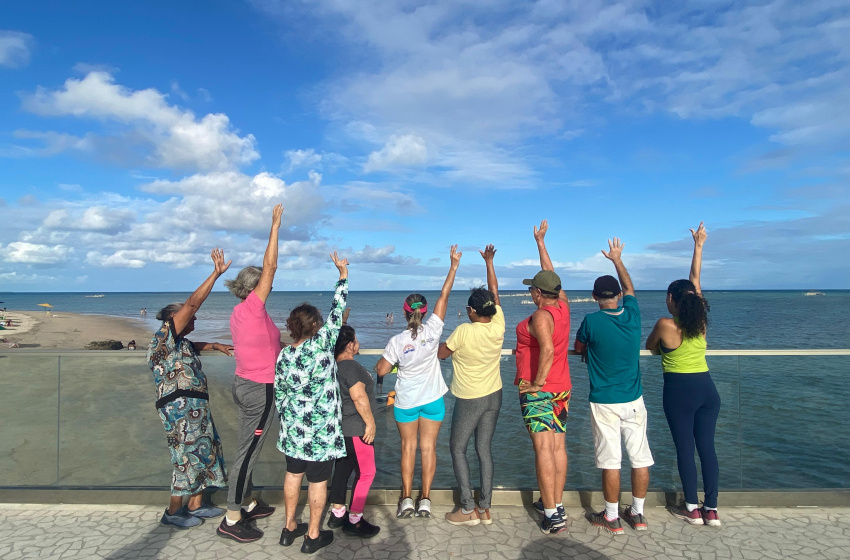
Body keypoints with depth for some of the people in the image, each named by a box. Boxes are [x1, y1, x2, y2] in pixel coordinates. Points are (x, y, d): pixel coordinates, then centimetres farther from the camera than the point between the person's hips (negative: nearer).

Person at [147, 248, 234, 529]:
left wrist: (215, 345, 29)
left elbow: (192, 346, 42)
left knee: (203, 451, 14)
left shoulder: (179, 343, 15)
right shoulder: (164, 335, -11)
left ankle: (195, 505, 26)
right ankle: (173, 512, 15)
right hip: (180, 408, -10)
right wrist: (216, 273, -21)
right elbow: (192, 303, -20)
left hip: (194, 407, 10)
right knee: (187, 457, -1)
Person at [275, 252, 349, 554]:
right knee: (318, 480, 9)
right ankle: (313, 535, 23)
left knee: (293, 473, 20)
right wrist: (343, 272, -4)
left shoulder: (284, 354, -3)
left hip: (293, 426, 5)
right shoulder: (321, 344, -18)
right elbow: (337, 310, -12)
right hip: (320, 427, -5)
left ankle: (290, 527, 35)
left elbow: (279, 393, 6)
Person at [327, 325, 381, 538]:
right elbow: (359, 397, -26)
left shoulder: (334, 365, 6)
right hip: (356, 430, -10)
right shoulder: (351, 366, -22)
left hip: (340, 428, 10)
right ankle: (354, 521, 11)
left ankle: (337, 514, 29)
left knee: (342, 469, 19)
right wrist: (370, 422, -20)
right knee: (366, 473, 3)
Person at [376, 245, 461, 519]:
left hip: (406, 401, 0)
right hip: (432, 399, 1)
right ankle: (425, 499, 13)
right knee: (428, 447, 9)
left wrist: (387, 358, 11)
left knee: (408, 447, 13)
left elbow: (381, 370, -9)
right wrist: (454, 265, -5)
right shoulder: (432, 331, -14)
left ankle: (406, 498, 14)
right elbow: (444, 296, -10)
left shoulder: (397, 341, -16)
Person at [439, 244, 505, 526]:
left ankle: (468, 509, 9)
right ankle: (484, 508, 18)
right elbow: (494, 291, 4)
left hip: (469, 400, -5)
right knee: (484, 449, 13)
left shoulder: (463, 331, -22)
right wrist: (489, 262, 15)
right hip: (494, 396, 5)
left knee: (458, 449, 9)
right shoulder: (498, 326, -9)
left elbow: (441, 354, -7)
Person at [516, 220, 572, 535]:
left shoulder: (540, 316, -17)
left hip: (538, 391, -8)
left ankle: (552, 515, -2)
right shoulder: (563, 306, 5)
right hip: (562, 388, 8)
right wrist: (540, 242, 26)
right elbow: (551, 275, 18)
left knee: (543, 449, -5)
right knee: (558, 446, 11)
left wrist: (538, 382, -23)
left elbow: (547, 349, -33)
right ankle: (556, 505, 22)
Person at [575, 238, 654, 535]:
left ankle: (612, 518, 16)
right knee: (640, 458, 13)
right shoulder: (632, 315, -3)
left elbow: (578, 348, 4)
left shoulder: (591, 321, -15)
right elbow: (629, 287, 17)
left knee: (611, 462, 4)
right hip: (634, 400, 4)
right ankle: (637, 513, 25)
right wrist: (617, 259, 30)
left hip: (605, 403, -4)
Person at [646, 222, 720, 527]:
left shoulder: (665, 325, -12)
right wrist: (699, 246, 17)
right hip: (707, 388, 5)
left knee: (685, 448, 5)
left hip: (679, 390, -5)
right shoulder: (701, 320, 0)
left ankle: (692, 509, 15)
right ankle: (711, 510, 17)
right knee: (707, 447, 10)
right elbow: (695, 280, 10)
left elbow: (650, 347, 6)